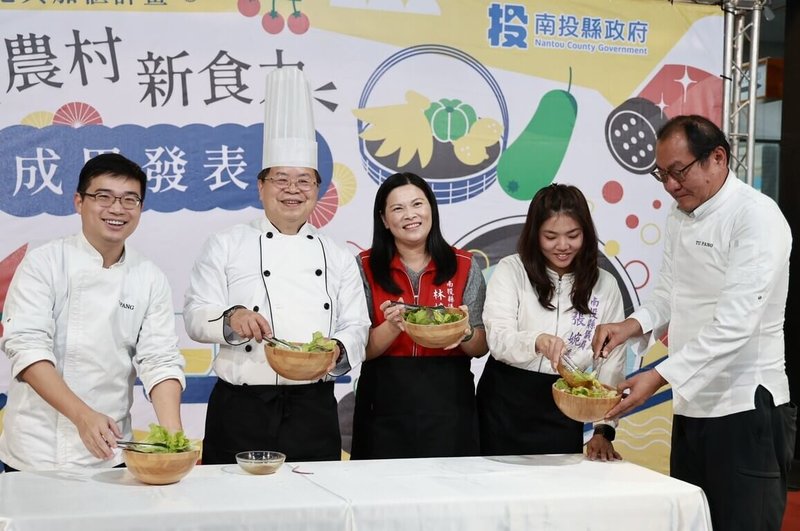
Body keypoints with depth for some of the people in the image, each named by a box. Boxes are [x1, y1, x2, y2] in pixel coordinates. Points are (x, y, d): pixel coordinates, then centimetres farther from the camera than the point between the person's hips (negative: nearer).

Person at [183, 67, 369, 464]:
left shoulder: (338, 258, 14)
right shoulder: (226, 246, 6)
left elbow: (356, 327, 11)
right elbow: (195, 317, 1)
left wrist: (337, 352, -12)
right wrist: (230, 320, -21)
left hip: (314, 409, 3)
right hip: (241, 409, -2)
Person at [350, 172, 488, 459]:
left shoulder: (464, 266, 4)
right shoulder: (365, 267, 1)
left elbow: (481, 347, 5)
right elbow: (361, 349, -3)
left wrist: (465, 332, -16)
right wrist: (392, 328, -22)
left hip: (449, 402, 1)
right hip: (386, 406, -1)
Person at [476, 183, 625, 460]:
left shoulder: (605, 285, 3)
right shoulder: (511, 271, -3)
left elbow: (612, 363, 2)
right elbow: (498, 339, -14)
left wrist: (603, 430, -6)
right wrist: (537, 341, -35)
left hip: (564, 411, 2)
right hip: (506, 405, -1)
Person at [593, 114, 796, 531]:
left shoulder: (756, 216, -15)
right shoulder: (680, 216, 11)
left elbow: (735, 323, -23)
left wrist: (659, 378, -26)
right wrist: (632, 325, -3)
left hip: (747, 409, -8)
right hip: (692, 405, 8)